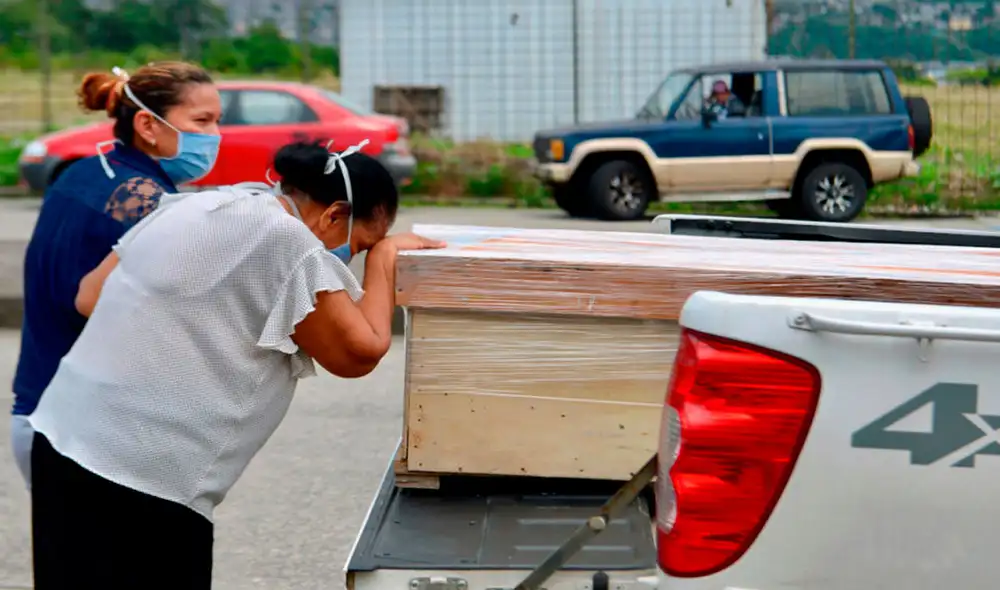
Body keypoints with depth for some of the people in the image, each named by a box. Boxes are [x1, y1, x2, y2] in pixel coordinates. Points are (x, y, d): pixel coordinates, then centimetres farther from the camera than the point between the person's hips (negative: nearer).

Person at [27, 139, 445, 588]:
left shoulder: (195, 206, 12)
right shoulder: (288, 245, -13)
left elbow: (89, 297, 16)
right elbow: (361, 352, -4)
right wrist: (384, 255, 8)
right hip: (142, 476, -9)